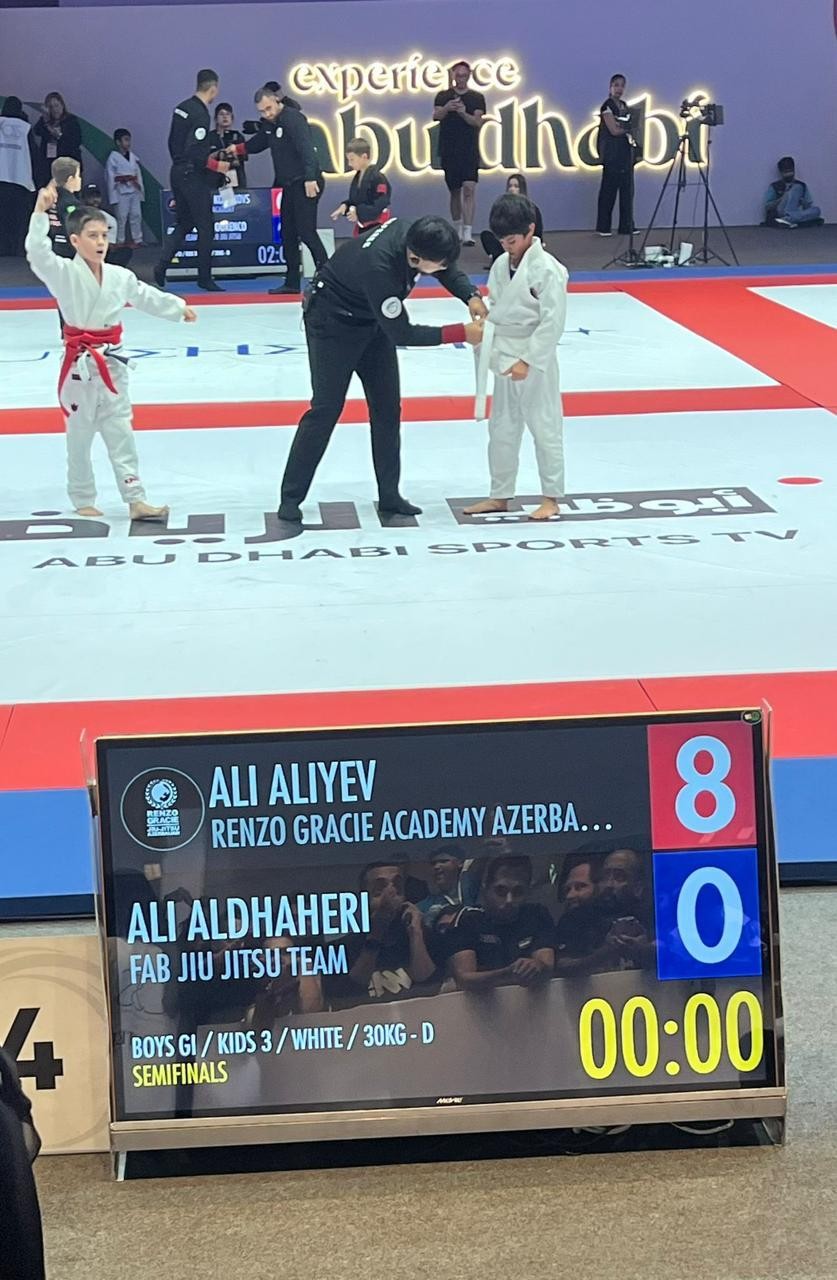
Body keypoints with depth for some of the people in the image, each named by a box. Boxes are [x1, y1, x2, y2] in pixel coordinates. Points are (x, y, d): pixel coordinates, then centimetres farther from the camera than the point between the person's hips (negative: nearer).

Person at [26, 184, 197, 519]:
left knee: (121, 435, 7)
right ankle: (83, 501, 21)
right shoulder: (64, 273, -12)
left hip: (111, 364, 4)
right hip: (80, 365, -4)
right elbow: (37, 252, -29)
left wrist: (179, 307, 29)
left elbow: (146, 297, 20)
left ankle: (136, 501, 10)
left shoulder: (119, 276, 3)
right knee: (79, 438, 8)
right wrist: (40, 212, -39)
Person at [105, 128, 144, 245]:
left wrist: (141, 190, 9)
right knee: (121, 217, -1)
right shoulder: (113, 158, -6)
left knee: (136, 216, 8)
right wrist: (113, 198, -10)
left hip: (135, 192, 5)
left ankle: (137, 239, 16)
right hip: (121, 192, -5)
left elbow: (138, 174, 13)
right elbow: (110, 178, -7)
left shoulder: (133, 157, 10)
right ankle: (120, 241, 7)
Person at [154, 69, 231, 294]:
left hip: (177, 172, 9)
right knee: (205, 227, 1)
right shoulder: (200, 114, -18)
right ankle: (204, 278, 5)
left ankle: (160, 269, 1)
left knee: (183, 224, 15)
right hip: (193, 176, -9)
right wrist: (215, 165, -15)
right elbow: (192, 151, -24)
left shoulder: (182, 108, 9)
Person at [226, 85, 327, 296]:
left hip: (306, 185, -10)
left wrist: (310, 178, -34)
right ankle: (292, 282, 17)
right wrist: (238, 148, 16)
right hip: (289, 185, 10)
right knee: (288, 234, 11)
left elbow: (306, 148, -25)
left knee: (306, 232, -15)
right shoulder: (271, 123, 14)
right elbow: (259, 142, 32)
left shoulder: (293, 118, -15)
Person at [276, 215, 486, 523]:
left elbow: (449, 269, 2)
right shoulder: (378, 266, -41)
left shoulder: (413, 234, -20)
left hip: (372, 322, 8)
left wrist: (472, 297, -16)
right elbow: (401, 334, -32)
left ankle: (389, 495, 15)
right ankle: (291, 498, 4)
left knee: (387, 407, 7)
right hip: (333, 323, -8)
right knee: (326, 409, -6)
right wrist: (460, 333, -30)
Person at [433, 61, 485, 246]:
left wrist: (464, 113, -23)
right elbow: (436, 116, -7)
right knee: (455, 191, 11)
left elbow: (478, 122, -5)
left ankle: (468, 233, -22)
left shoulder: (477, 98, 6)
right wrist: (446, 108, -28)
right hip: (448, 151, 2)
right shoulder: (443, 96, 8)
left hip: (469, 151, -2)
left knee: (469, 189, -15)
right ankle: (457, 230, 24)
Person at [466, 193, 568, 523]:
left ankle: (551, 498, 12)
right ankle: (500, 495, 25)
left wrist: (527, 361, -19)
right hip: (504, 359, 8)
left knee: (544, 428, 2)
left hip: (535, 362, -8)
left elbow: (553, 322, -18)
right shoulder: (501, 265, 5)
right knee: (501, 429, 14)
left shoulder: (546, 270, -17)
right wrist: (491, 351, 3)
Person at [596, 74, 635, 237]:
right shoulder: (607, 106, -8)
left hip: (626, 152, 7)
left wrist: (623, 128, -9)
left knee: (627, 190, 5)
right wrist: (628, 129, 0)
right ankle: (604, 227, 0)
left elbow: (628, 129, 12)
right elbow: (614, 130, -15)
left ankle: (626, 226, 9)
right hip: (612, 154, -7)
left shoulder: (624, 106, 16)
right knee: (608, 190, -5)